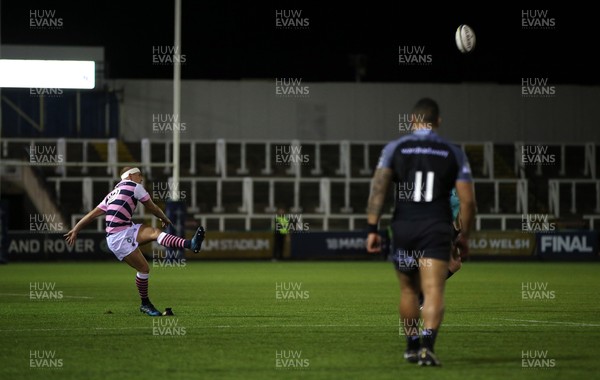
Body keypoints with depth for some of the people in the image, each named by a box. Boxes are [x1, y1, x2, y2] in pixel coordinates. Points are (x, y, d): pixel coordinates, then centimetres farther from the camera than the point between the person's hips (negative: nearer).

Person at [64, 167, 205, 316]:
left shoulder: (112, 194, 23)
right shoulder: (135, 186, 1)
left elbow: (92, 214, 18)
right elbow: (152, 208, 10)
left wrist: (75, 230, 19)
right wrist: (165, 219, 28)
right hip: (119, 238, -8)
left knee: (154, 232, -13)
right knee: (144, 268, -10)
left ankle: (190, 244, -36)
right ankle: (145, 304, 5)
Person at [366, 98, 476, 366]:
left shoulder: (395, 148, 5)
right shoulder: (454, 153, 7)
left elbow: (378, 188, -6)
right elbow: (467, 200, 4)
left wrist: (372, 229, -7)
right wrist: (464, 236, 15)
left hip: (403, 228, 1)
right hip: (437, 230, -1)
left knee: (408, 290, 18)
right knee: (434, 292, -9)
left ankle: (412, 348, 28)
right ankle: (427, 346, -28)